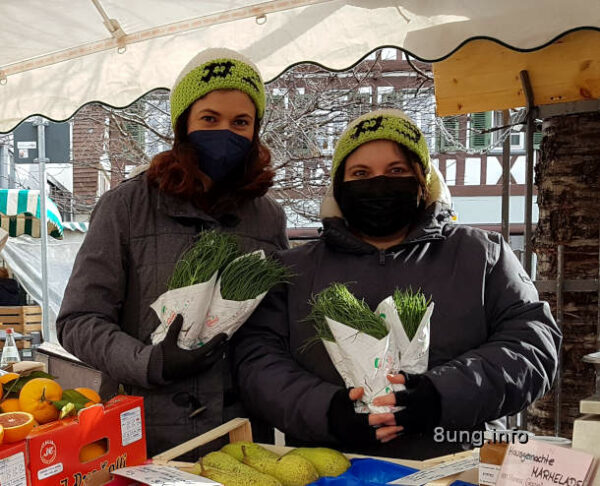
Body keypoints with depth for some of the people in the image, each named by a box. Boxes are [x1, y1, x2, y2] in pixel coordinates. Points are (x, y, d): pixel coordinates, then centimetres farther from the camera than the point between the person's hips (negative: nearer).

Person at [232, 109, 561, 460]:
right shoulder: (294, 269, 13)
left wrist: (445, 394, -13)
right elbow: (257, 358, 3)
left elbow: (534, 339, 3)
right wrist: (325, 410, -15)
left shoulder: (482, 254, 13)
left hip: (449, 470, 0)